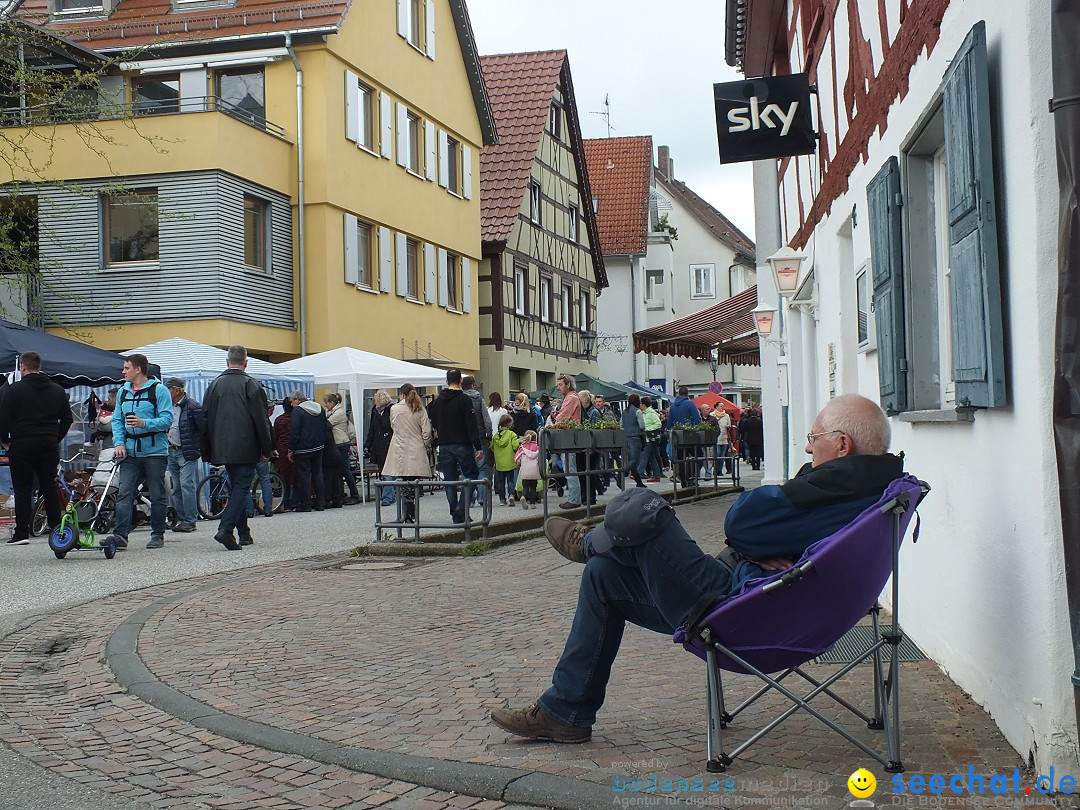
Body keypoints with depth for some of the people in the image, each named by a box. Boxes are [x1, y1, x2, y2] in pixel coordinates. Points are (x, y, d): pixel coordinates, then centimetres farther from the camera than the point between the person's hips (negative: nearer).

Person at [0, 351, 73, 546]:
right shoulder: (57, 390, 8)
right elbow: (67, 419, 11)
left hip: (22, 445, -4)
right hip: (49, 446, 4)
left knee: (23, 489, -1)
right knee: (50, 488, 10)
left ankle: (21, 533, -2)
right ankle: (57, 529, 10)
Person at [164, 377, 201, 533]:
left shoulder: (193, 407, -10)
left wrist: (200, 448, -12)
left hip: (187, 453, -8)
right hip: (172, 451, 8)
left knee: (187, 486, -10)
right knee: (176, 488, 9)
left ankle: (190, 521, -7)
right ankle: (181, 519, 16)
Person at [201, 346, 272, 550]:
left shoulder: (215, 385, 7)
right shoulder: (251, 384, -7)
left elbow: (206, 417, 10)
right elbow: (261, 420, -8)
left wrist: (211, 450, 16)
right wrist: (266, 449, -1)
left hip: (223, 448, 5)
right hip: (245, 448, -5)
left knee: (236, 486, 15)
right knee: (241, 487, -4)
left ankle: (244, 534, 18)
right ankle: (225, 529, -19)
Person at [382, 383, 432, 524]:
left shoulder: (394, 409, 0)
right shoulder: (420, 410, 0)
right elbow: (426, 432, -3)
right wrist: (425, 446, 12)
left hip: (400, 453, -1)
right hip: (417, 453, 1)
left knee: (404, 486, 0)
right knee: (413, 485, 5)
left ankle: (407, 515, -5)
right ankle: (410, 515, 3)